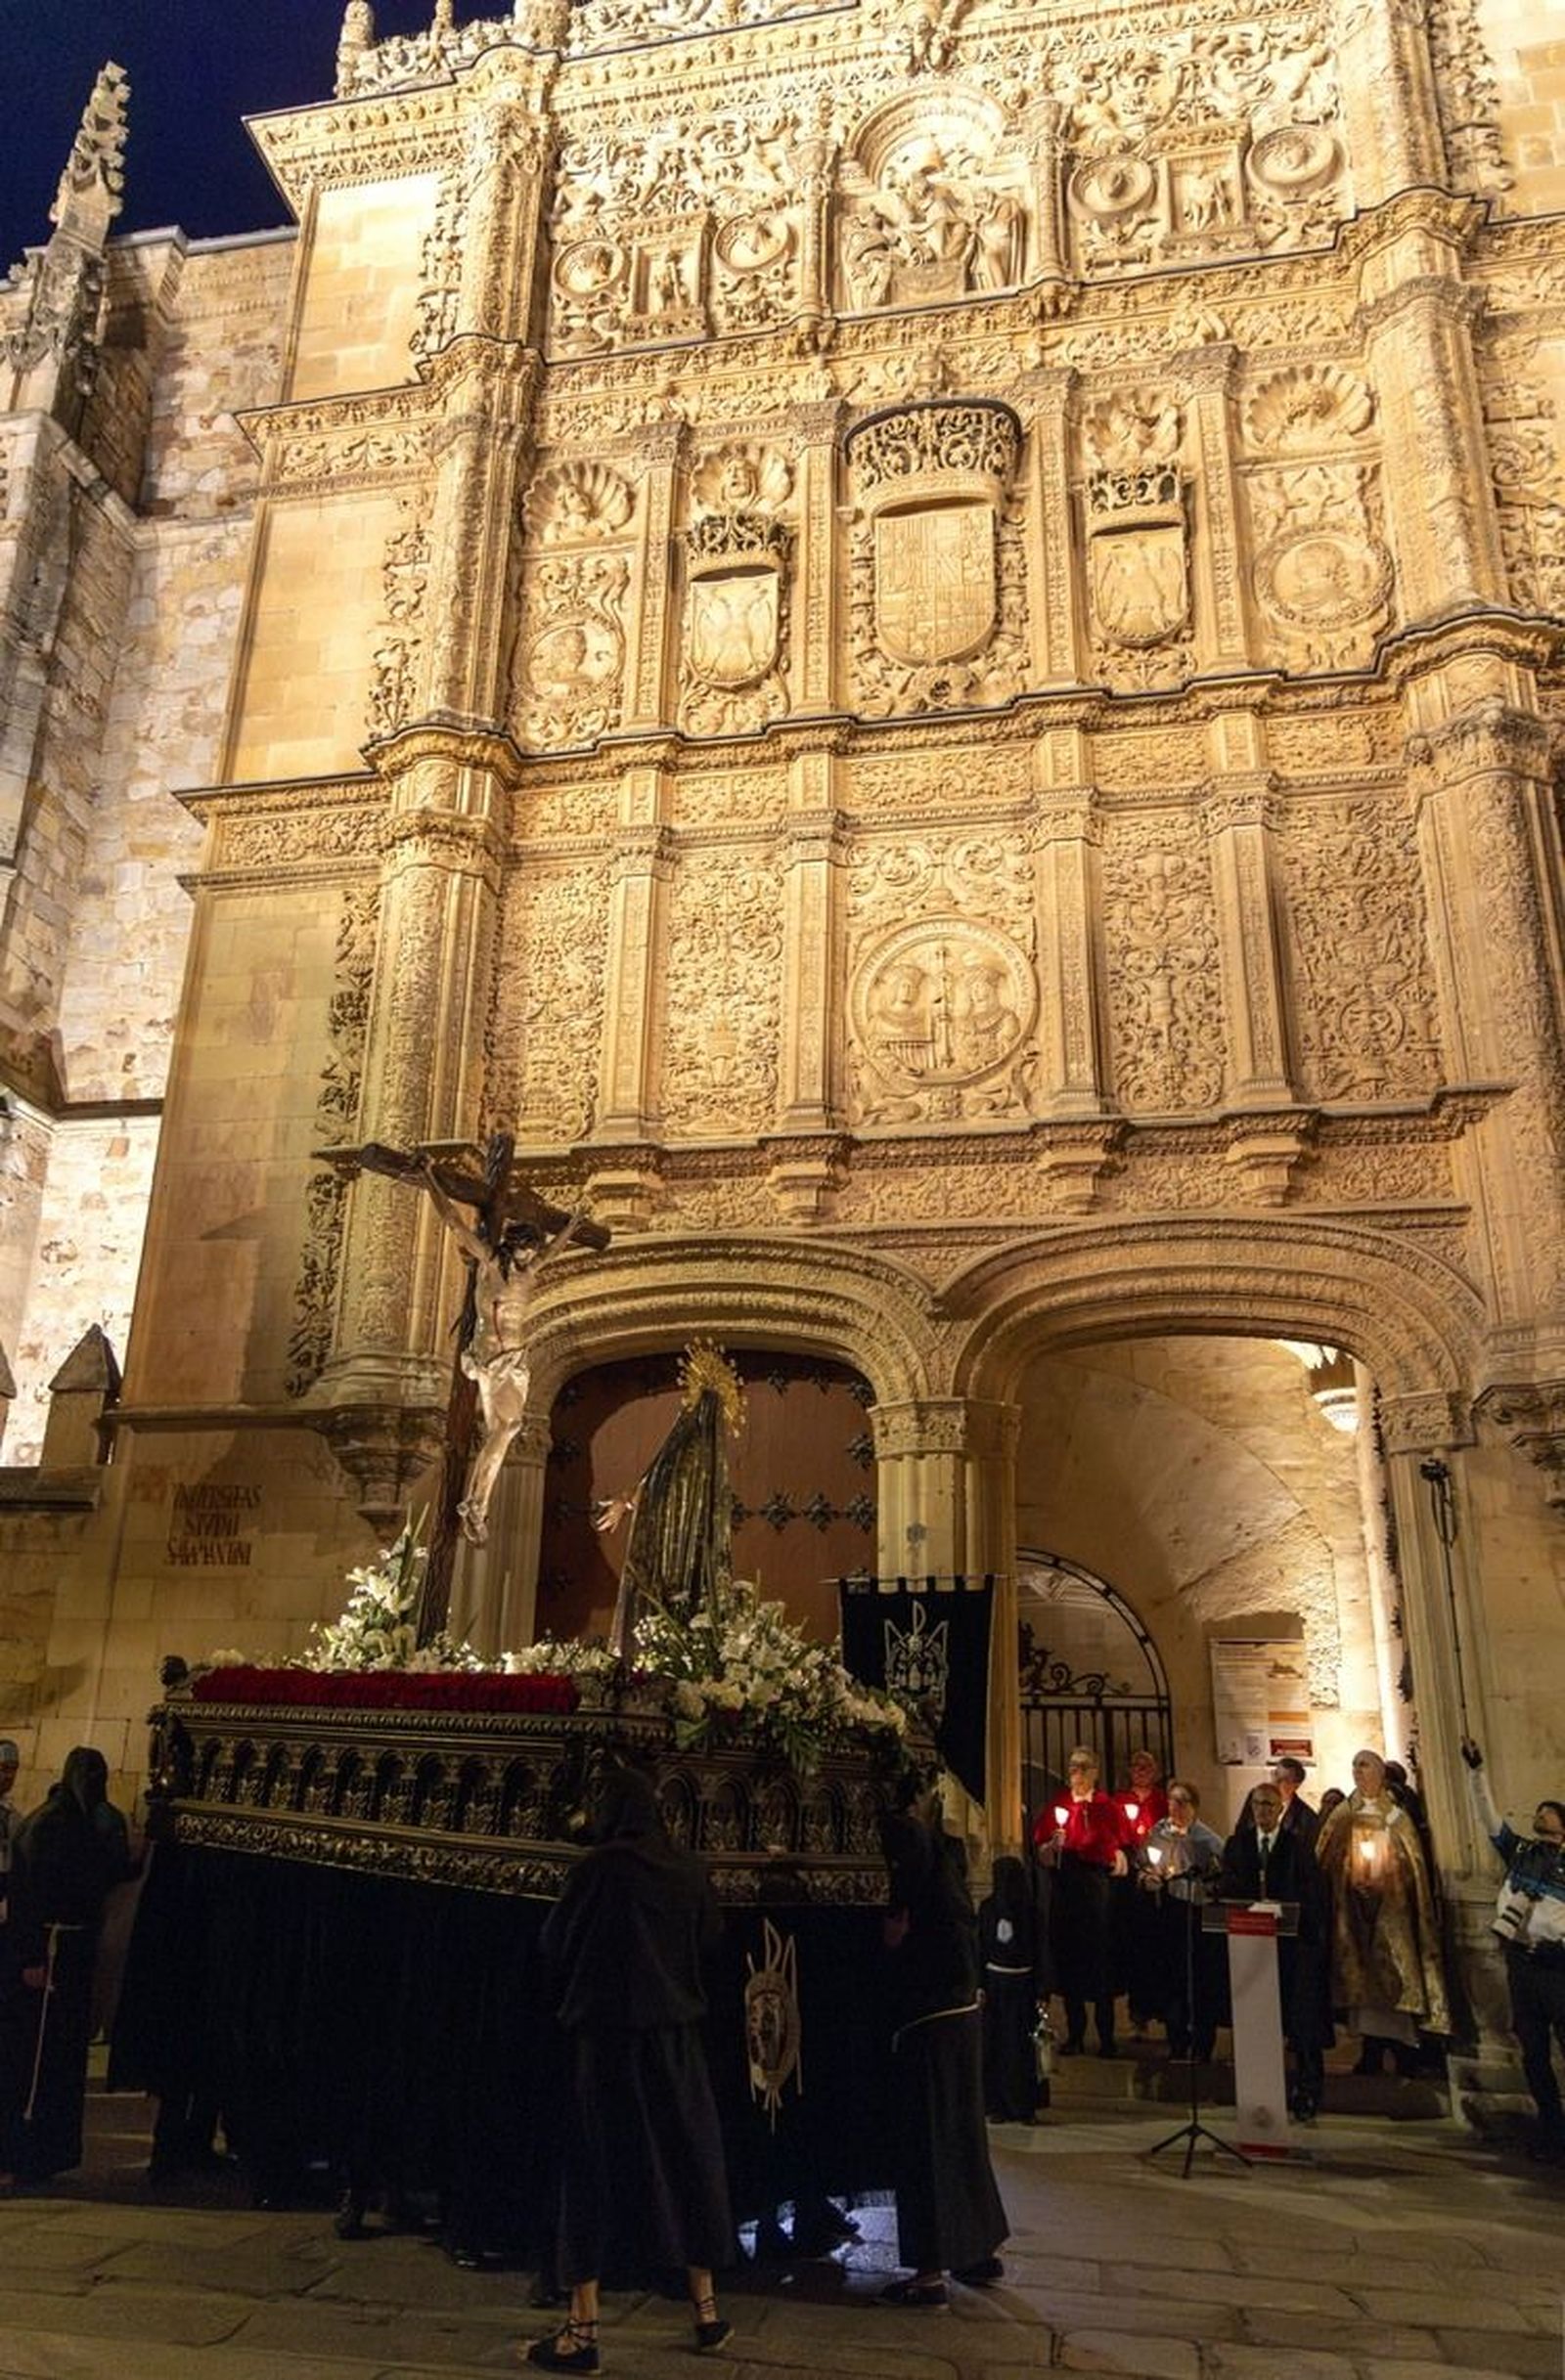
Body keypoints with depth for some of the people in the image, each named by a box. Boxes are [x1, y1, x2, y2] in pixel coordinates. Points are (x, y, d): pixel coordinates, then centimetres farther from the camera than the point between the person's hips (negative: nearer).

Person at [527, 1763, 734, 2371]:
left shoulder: (600, 1866, -12)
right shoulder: (687, 1868, -1)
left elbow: (555, 1941, -4)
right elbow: (711, 1940, 8)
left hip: (608, 2032, -4)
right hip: (674, 2034, 4)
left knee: (597, 2169, 3)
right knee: (684, 2161, 15)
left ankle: (582, 2331, 5)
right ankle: (706, 2310, 23)